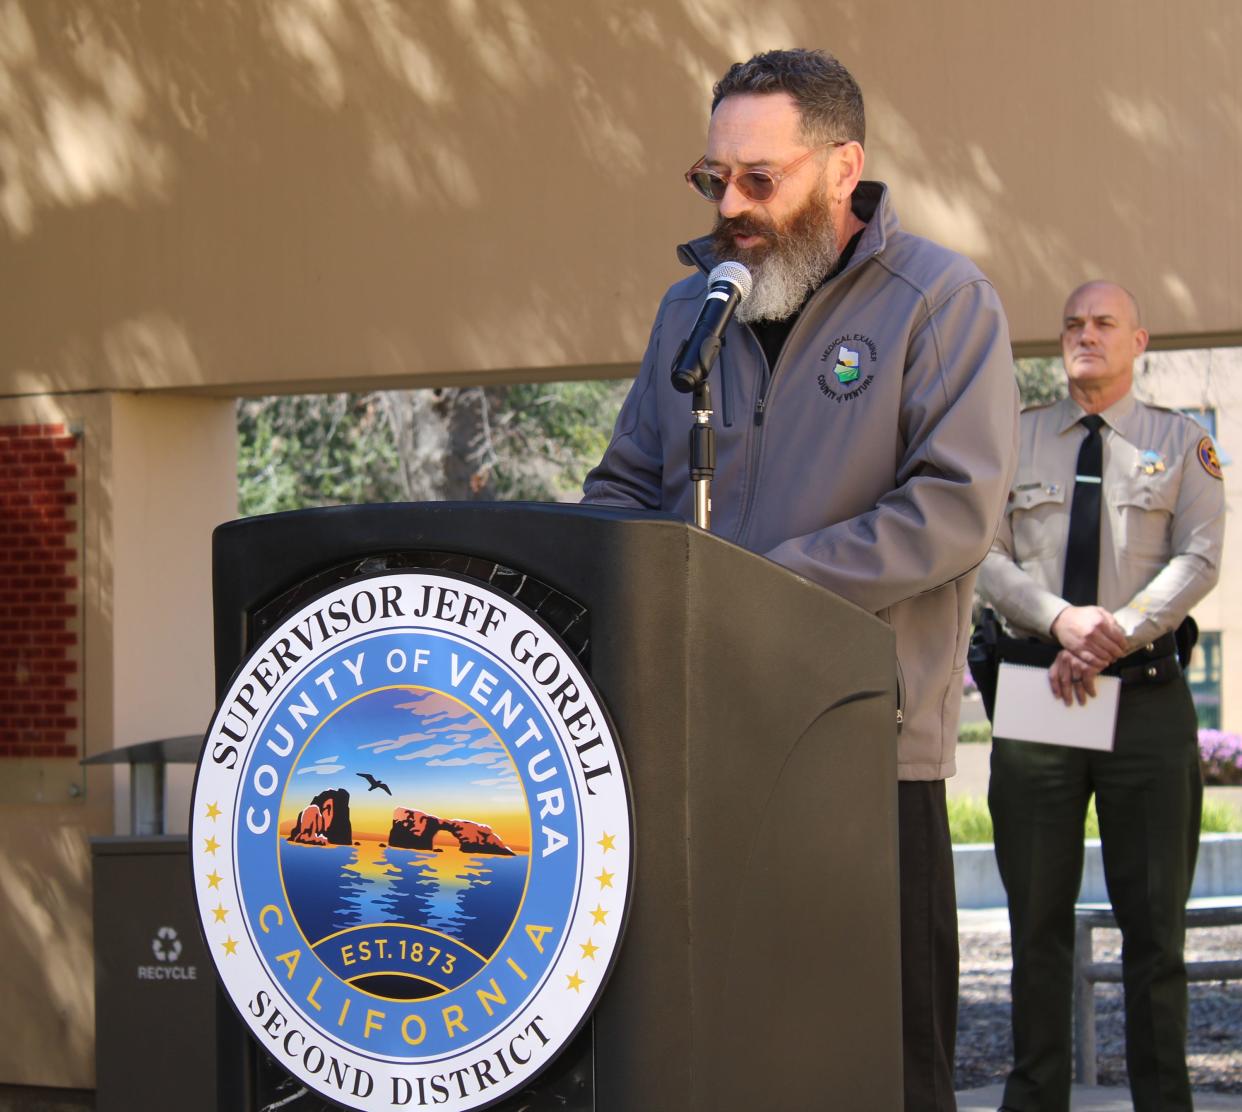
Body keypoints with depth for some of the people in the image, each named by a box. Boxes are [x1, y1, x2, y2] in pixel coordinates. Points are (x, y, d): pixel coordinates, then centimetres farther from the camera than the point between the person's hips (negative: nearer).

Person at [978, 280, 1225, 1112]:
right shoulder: (1017, 440, 12)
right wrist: (1062, 619, -13)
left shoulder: (1181, 444, 8)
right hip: (1037, 691, 1)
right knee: (1039, 916, 4)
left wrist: (1115, 635, -14)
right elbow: (986, 554, 4)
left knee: (1153, 917, 1)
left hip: (1145, 692, -1)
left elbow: (1199, 560, -3)